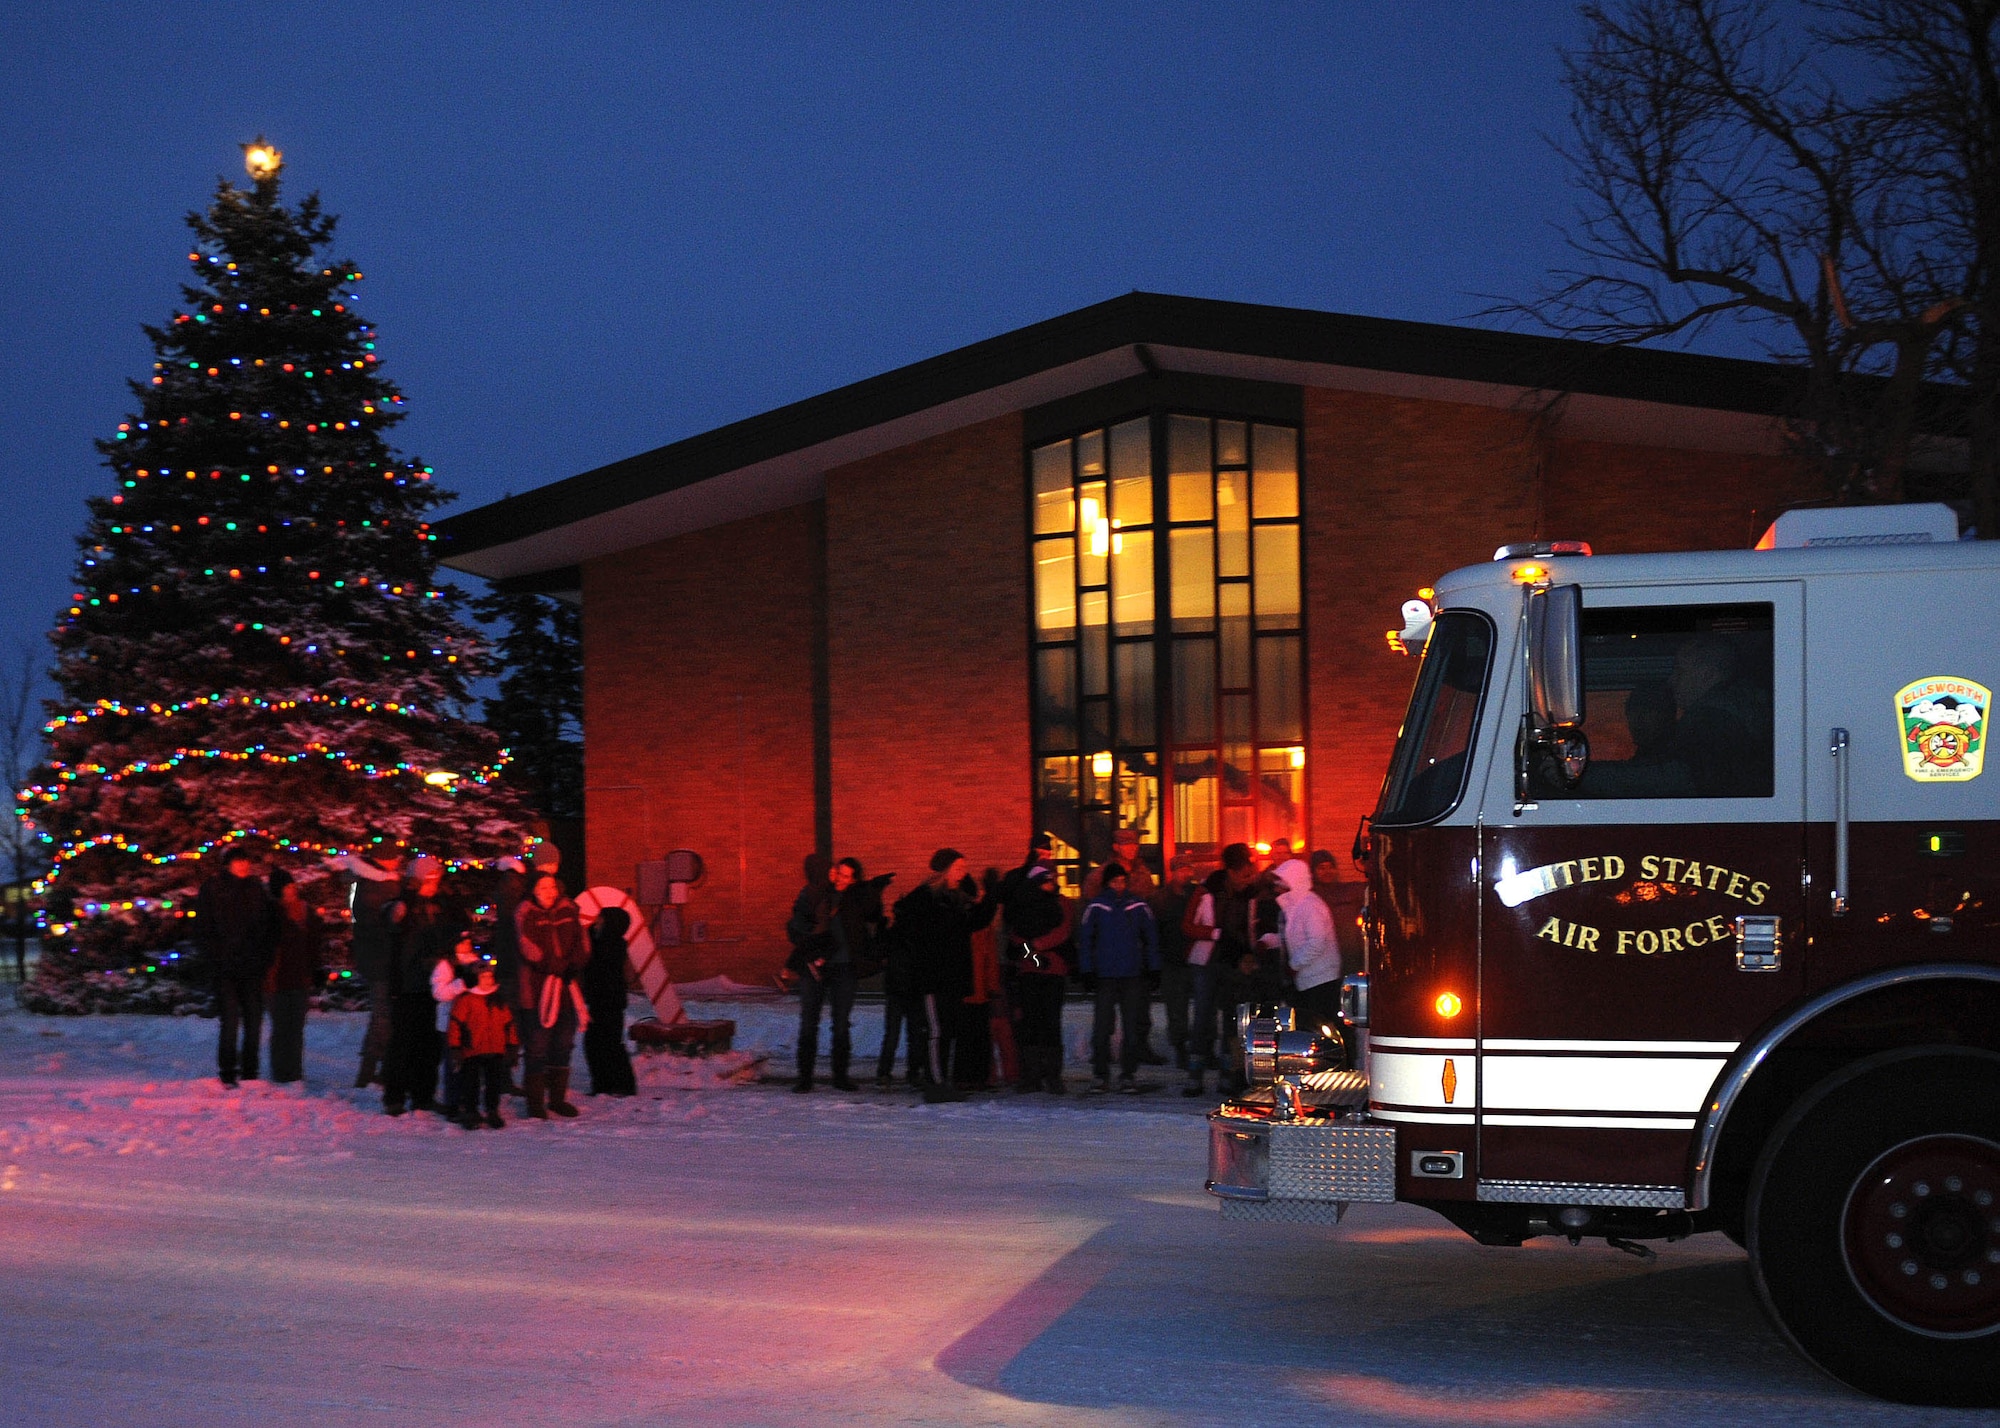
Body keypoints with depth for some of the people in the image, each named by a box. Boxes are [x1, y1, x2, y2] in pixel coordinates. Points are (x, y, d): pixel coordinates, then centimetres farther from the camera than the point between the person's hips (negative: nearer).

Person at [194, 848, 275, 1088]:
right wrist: (215, 959, -10)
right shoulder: (211, 890, 1)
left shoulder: (257, 890, 12)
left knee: (254, 1020, 4)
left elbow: (268, 928, 15)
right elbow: (203, 931, 0)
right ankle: (227, 1074, -2)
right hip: (226, 970, -4)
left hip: (252, 969, 4)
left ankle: (250, 1073, 13)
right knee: (230, 1020, -9)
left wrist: (265, 958, 2)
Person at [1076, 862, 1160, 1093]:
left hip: (1133, 976, 1)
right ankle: (1101, 1075, 0)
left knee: (1132, 1026, 2)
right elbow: (1084, 940, 6)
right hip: (1105, 976, -1)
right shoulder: (1095, 907, 3)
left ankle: (1129, 1074, 9)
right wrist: (1087, 971, 1)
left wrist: (1153, 969, 7)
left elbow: (1151, 938, 13)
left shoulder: (1138, 907, 7)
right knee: (1102, 1026, -5)